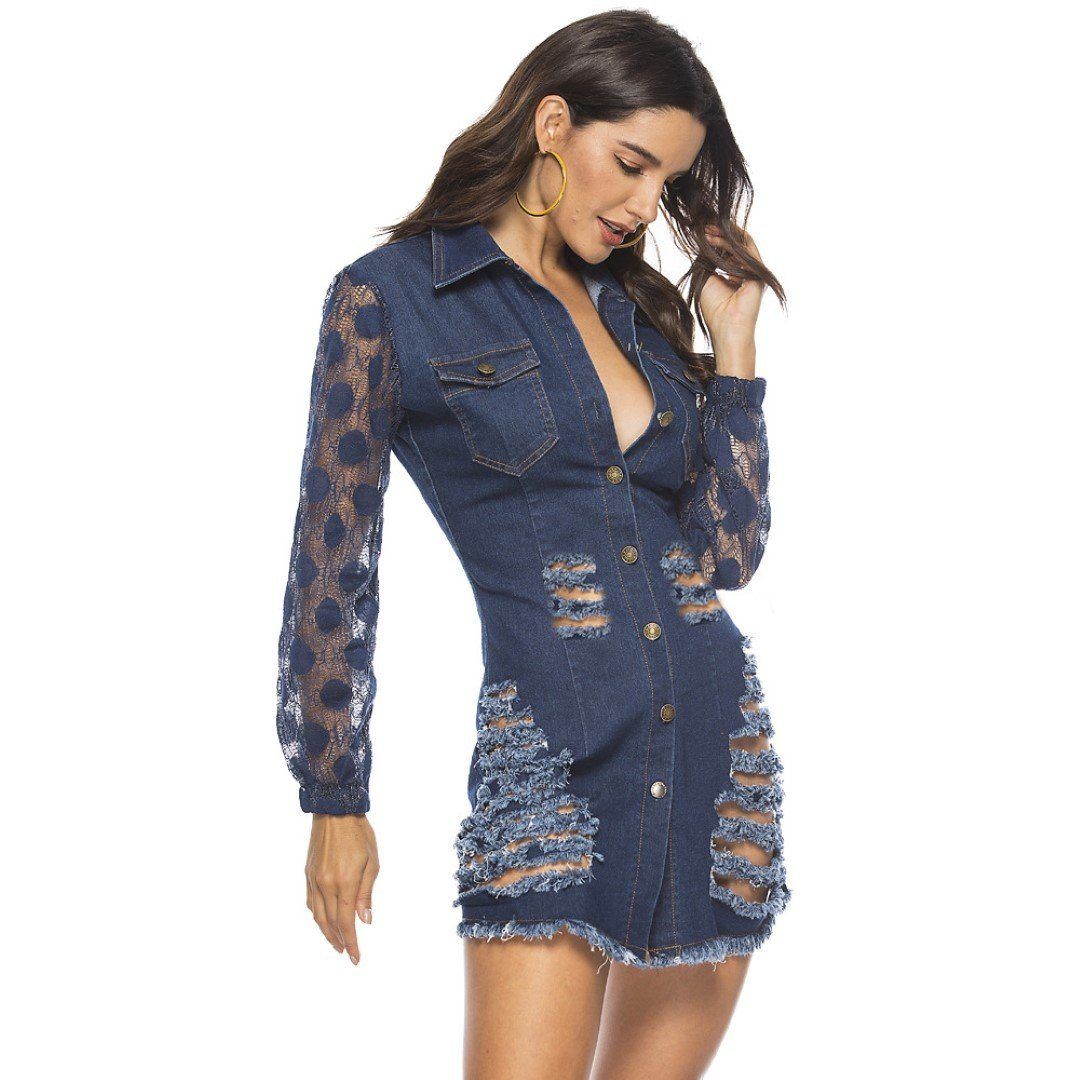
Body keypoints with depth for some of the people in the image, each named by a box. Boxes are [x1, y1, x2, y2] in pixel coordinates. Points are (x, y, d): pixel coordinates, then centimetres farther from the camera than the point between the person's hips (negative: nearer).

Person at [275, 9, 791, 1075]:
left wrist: (732, 346, 7)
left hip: (721, 741, 6)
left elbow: (728, 552, 9)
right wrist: (335, 796, 0)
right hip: (555, 758, -5)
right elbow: (333, 560, 0)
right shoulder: (389, 297, -2)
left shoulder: (644, 310, 13)